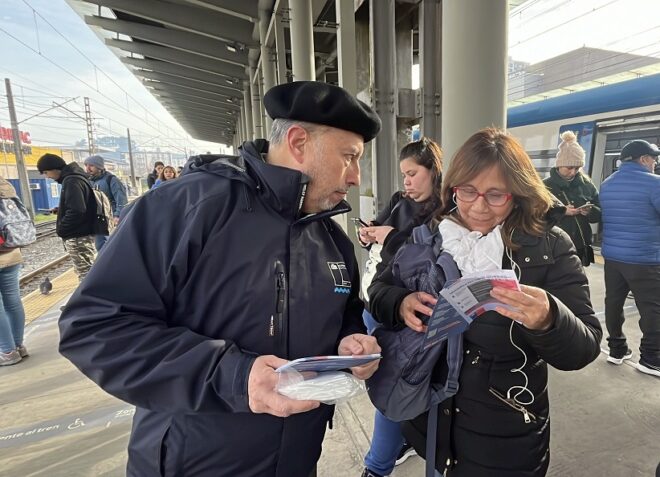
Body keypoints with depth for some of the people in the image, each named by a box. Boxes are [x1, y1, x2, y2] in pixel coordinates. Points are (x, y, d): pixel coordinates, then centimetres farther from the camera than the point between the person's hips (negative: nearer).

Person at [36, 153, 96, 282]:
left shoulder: (71, 181, -17)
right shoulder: (73, 178, 14)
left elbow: (76, 211, -26)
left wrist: (61, 229, -14)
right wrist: (60, 210, 12)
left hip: (77, 236, -10)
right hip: (81, 234, 10)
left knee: (85, 272, -4)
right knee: (88, 270, 17)